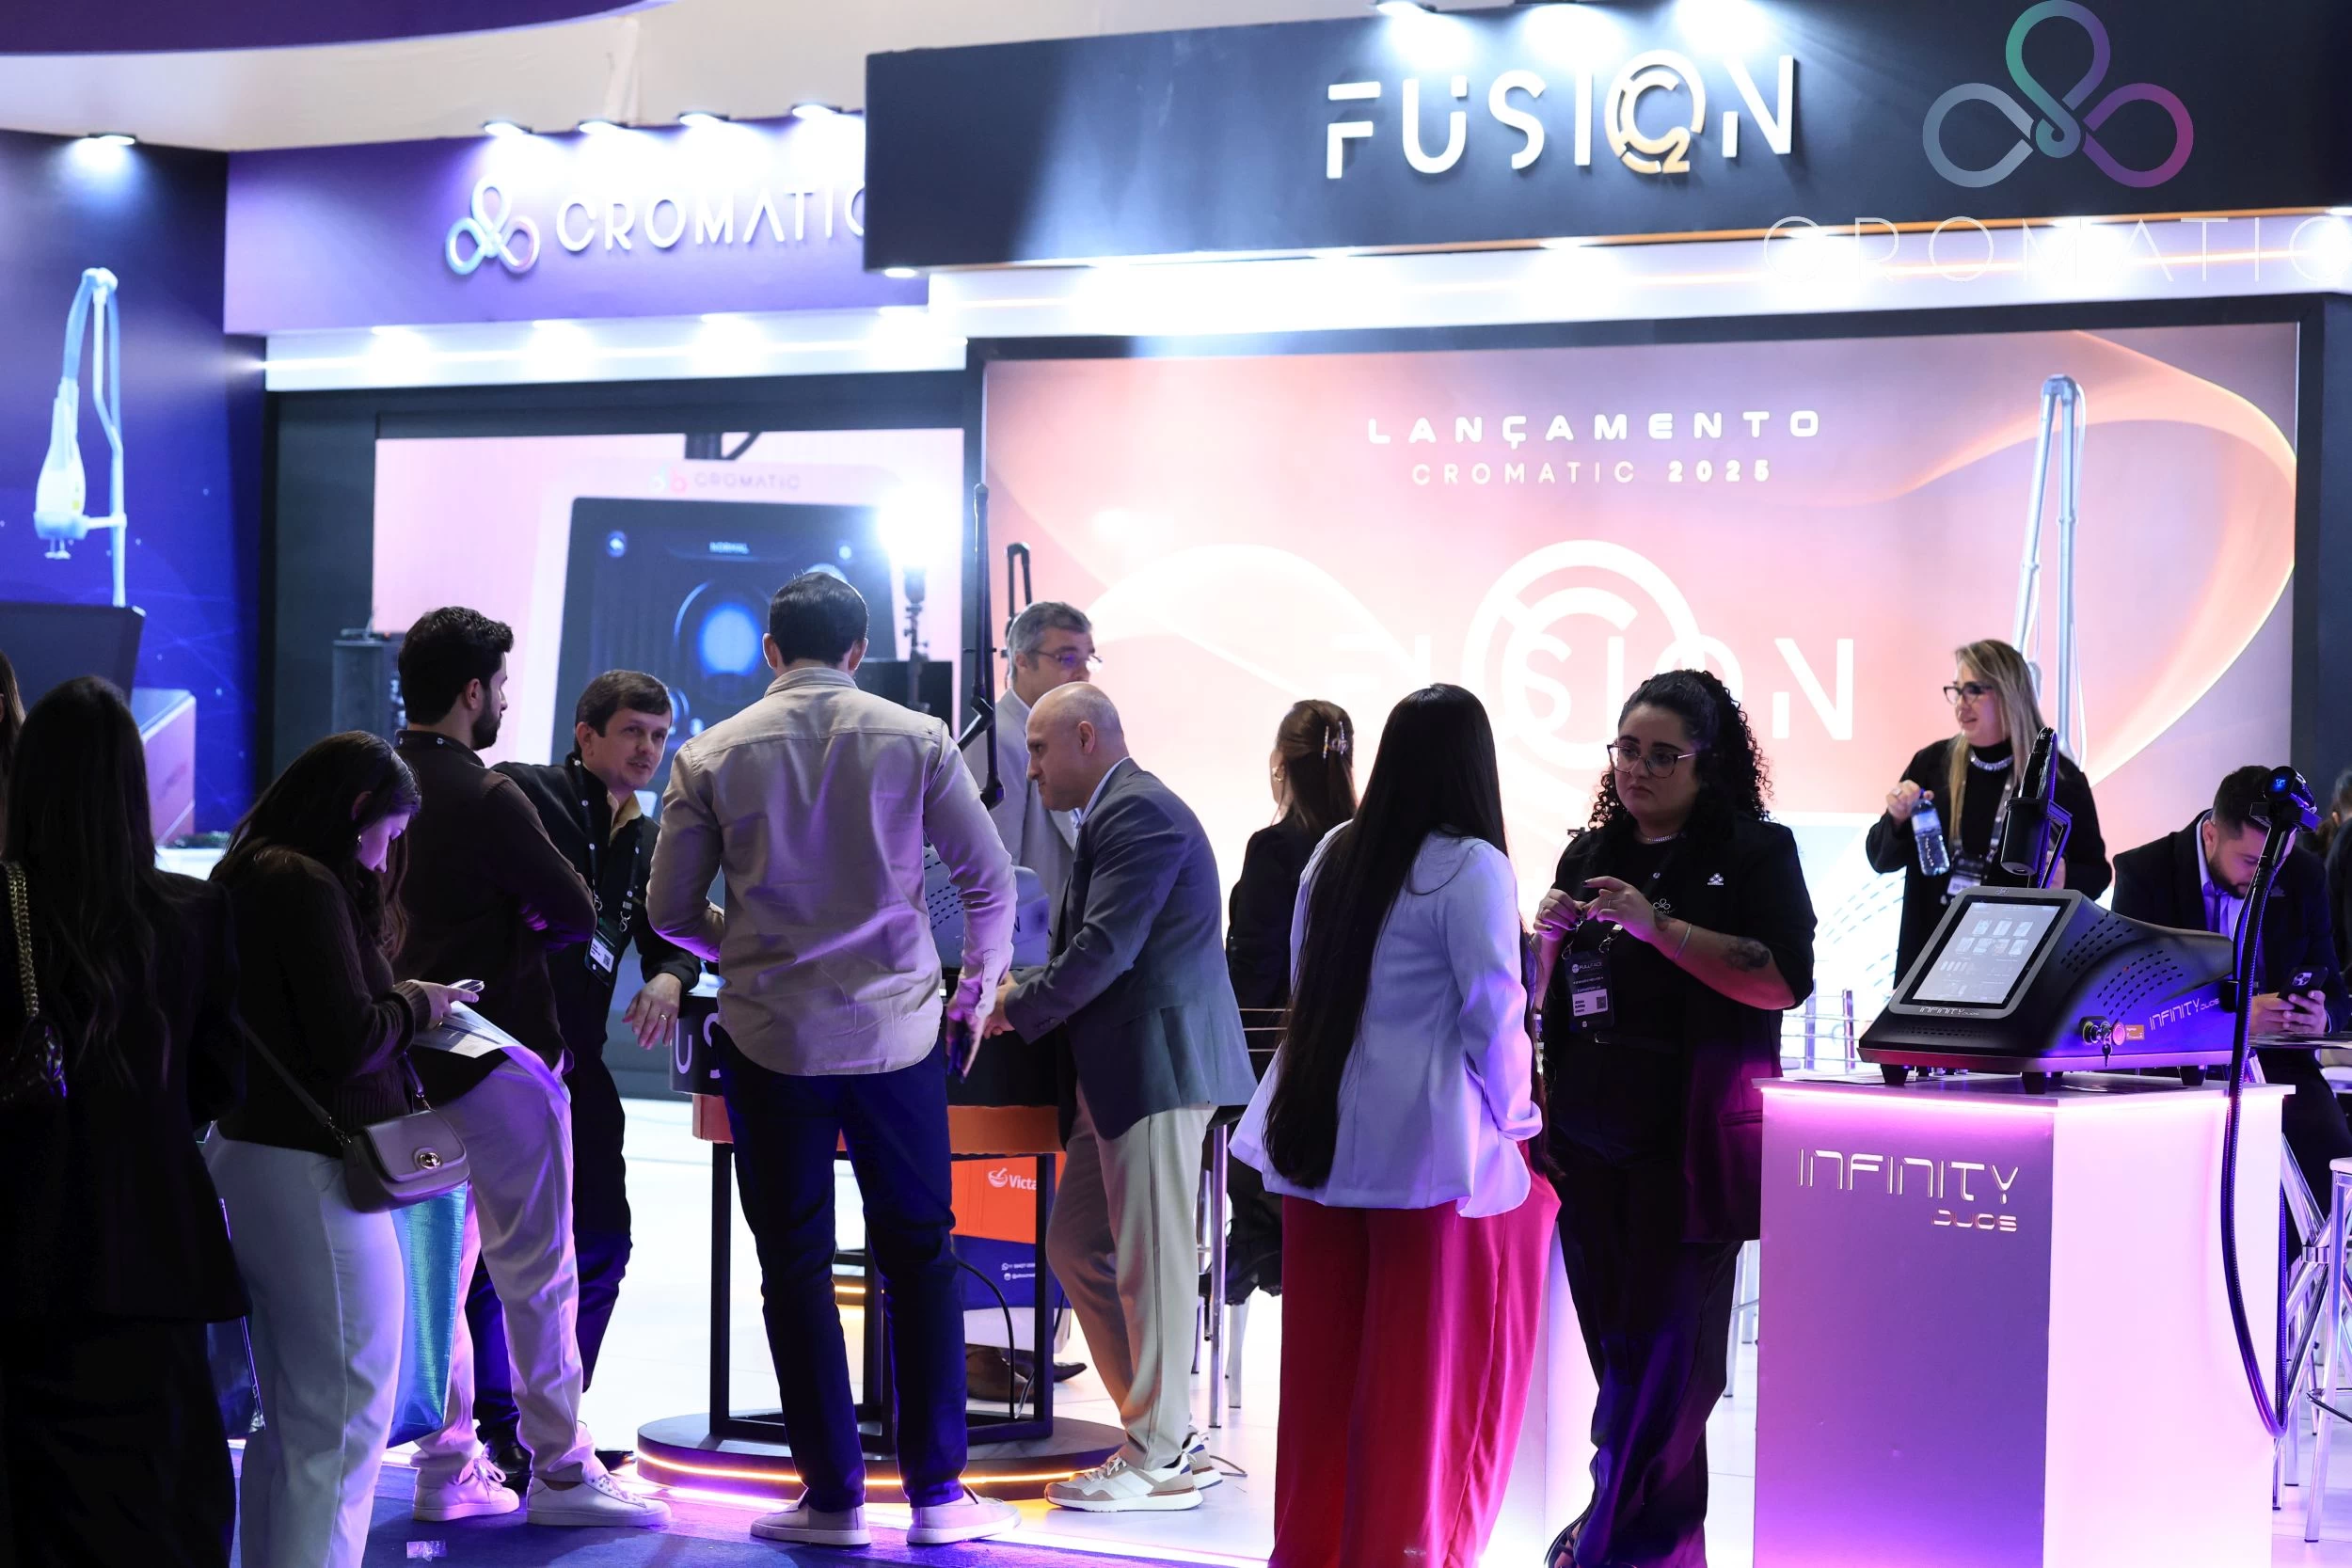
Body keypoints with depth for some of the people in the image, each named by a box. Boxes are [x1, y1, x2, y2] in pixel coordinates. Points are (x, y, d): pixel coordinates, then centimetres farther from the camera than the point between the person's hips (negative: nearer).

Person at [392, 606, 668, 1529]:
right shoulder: (486, 799, -18)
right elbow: (577, 914, -13)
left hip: (414, 1058, 8)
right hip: (498, 1054, -8)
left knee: (438, 1264, 13)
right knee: (535, 1271, -1)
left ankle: (449, 1469, 17)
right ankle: (559, 1469, 4)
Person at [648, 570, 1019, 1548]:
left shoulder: (712, 757, -1)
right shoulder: (916, 741, -1)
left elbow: (670, 908, 2)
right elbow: (989, 879, 0)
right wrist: (980, 986, 17)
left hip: (770, 1037, 0)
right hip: (897, 1029, 0)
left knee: (795, 1265, 7)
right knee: (919, 1256, 10)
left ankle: (833, 1496, 7)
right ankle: (936, 1493, 10)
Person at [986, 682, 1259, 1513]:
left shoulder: (1139, 812, -12)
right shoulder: (1114, 814, 21)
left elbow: (1105, 949, -19)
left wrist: (1018, 1008, -8)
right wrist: (1024, 995, 9)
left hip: (1158, 1063, -11)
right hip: (1119, 1070, 11)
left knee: (1151, 1259, -6)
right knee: (1077, 1247, 12)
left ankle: (1160, 1462, 0)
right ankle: (1165, 1432, 18)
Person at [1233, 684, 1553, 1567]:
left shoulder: (1334, 856, 7)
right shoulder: (1471, 869, -11)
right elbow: (1494, 1014, -13)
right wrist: (1515, 1120, 1)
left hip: (1321, 1139, 6)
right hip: (1431, 1150, -6)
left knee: (1325, 1360, 12)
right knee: (1427, 1365, 3)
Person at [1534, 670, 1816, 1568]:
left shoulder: (1754, 852, -1)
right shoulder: (1590, 854, 14)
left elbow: (1784, 982, -14)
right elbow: (1545, 998, 22)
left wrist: (1658, 926, -19)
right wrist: (1550, 937, -1)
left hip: (1689, 1145, -5)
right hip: (1589, 1138, 5)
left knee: (1662, 1348, -7)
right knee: (1616, 1342, 8)